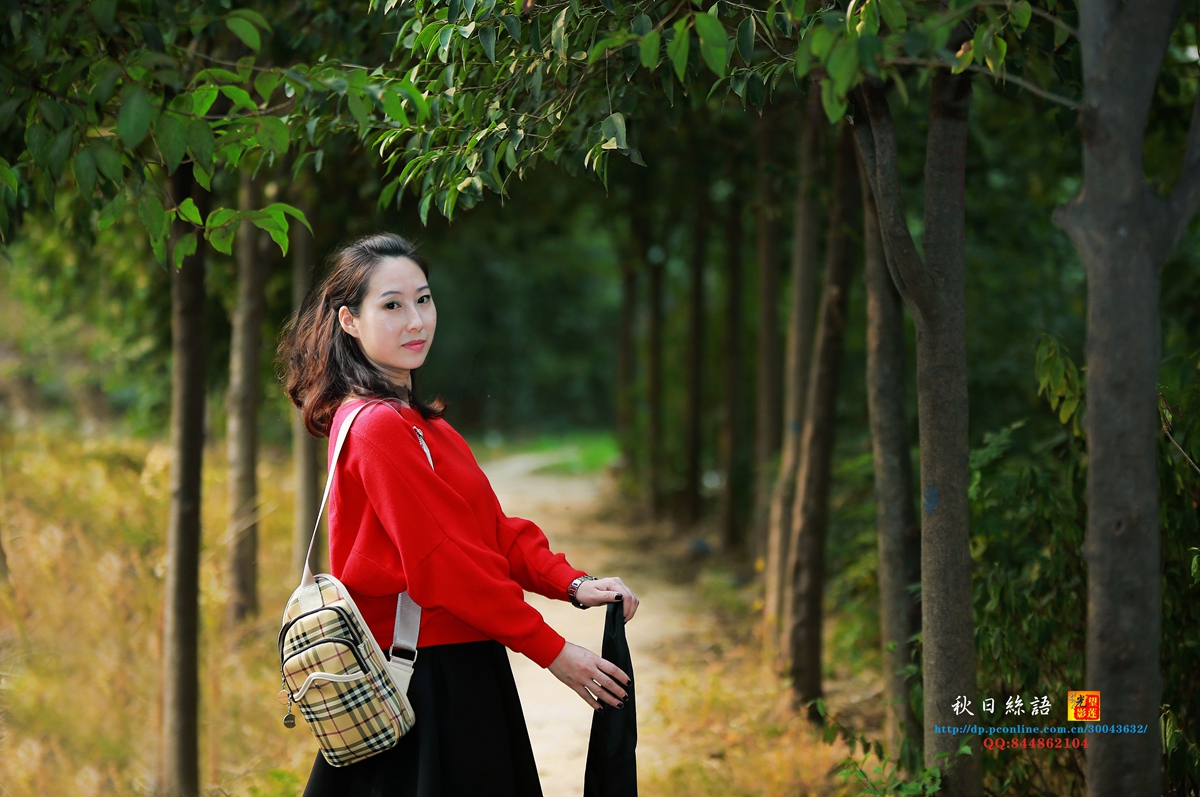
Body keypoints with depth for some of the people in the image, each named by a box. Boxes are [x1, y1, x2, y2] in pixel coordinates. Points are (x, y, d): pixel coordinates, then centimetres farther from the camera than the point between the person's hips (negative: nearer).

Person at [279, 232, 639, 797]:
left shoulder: (417, 420, 15)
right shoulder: (377, 427, -17)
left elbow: (492, 528, 11)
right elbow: (444, 563, -19)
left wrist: (573, 585, -5)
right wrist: (554, 653, -14)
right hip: (429, 682, -10)